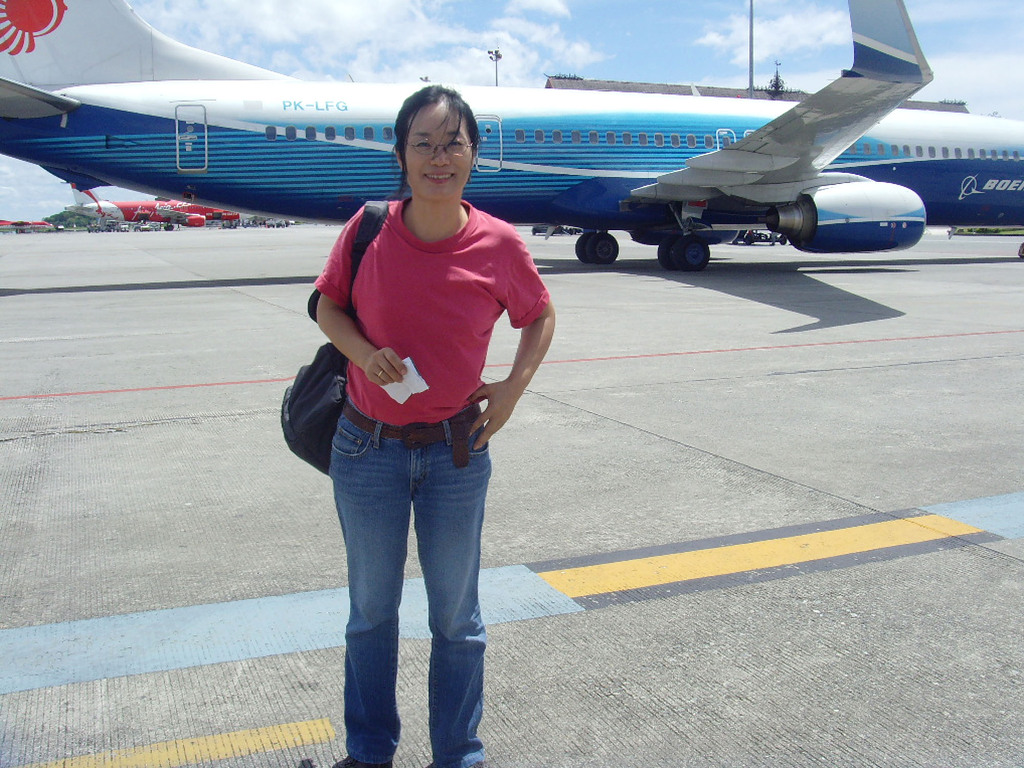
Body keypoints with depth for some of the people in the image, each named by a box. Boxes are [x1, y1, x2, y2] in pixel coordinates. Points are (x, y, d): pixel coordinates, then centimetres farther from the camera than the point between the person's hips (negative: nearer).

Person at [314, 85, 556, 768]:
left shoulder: (500, 244, -9)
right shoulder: (368, 231, -9)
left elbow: (540, 316, 8)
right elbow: (328, 305, 5)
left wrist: (512, 389, -3)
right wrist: (364, 352, -14)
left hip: (457, 451, 0)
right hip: (367, 449, 1)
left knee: (457, 616, 13)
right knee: (372, 610, 17)